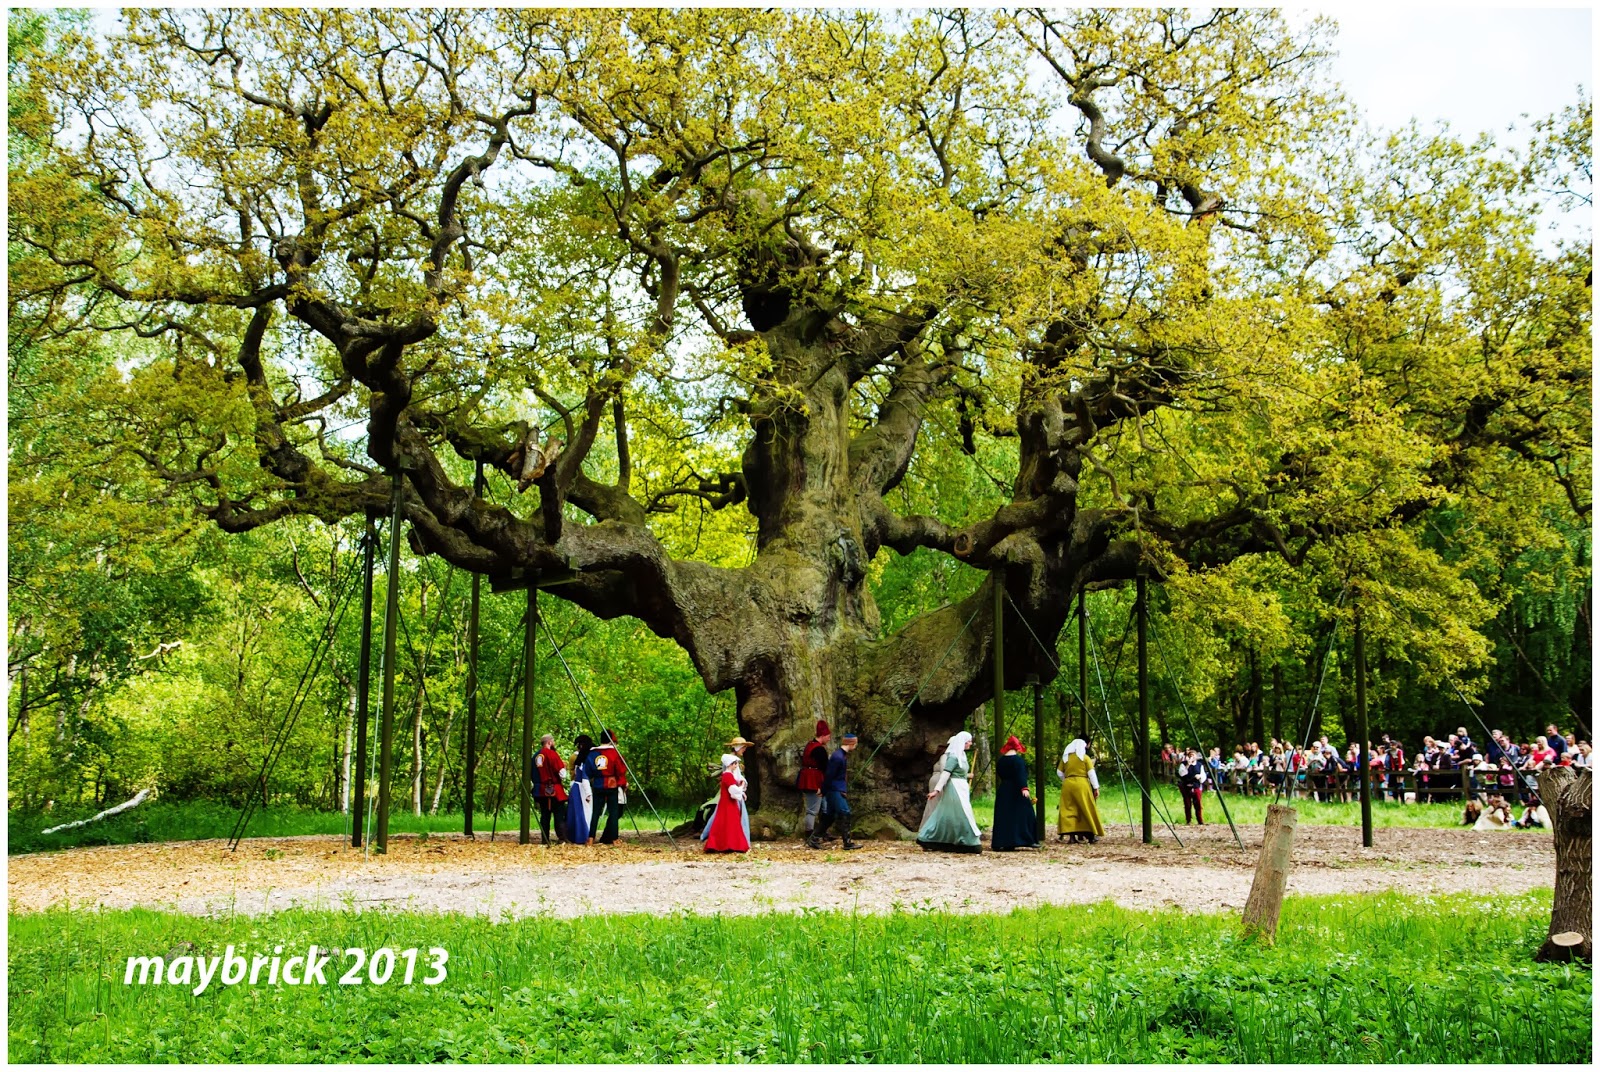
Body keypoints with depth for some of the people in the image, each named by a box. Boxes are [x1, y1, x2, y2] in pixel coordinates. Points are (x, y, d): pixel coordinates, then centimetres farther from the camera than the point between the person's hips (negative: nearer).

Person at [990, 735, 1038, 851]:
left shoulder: (1001, 761, 9)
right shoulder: (1017, 760, -11)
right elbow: (1020, 775, -22)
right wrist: (1024, 788, -30)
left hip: (1003, 791, 6)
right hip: (1017, 792, -6)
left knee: (1004, 817, 6)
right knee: (1023, 815, -1)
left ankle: (1003, 843, 3)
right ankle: (1028, 840, -7)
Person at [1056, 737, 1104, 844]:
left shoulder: (1065, 758, 10)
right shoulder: (1085, 758, 1)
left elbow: (1059, 773, 13)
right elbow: (1091, 773, -3)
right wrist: (1096, 787, 0)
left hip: (1067, 785, 3)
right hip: (1082, 785, -3)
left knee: (1069, 810, 5)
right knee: (1086, 810, 4)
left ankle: (1071, 835, -2)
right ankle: (1091, 835, 7)